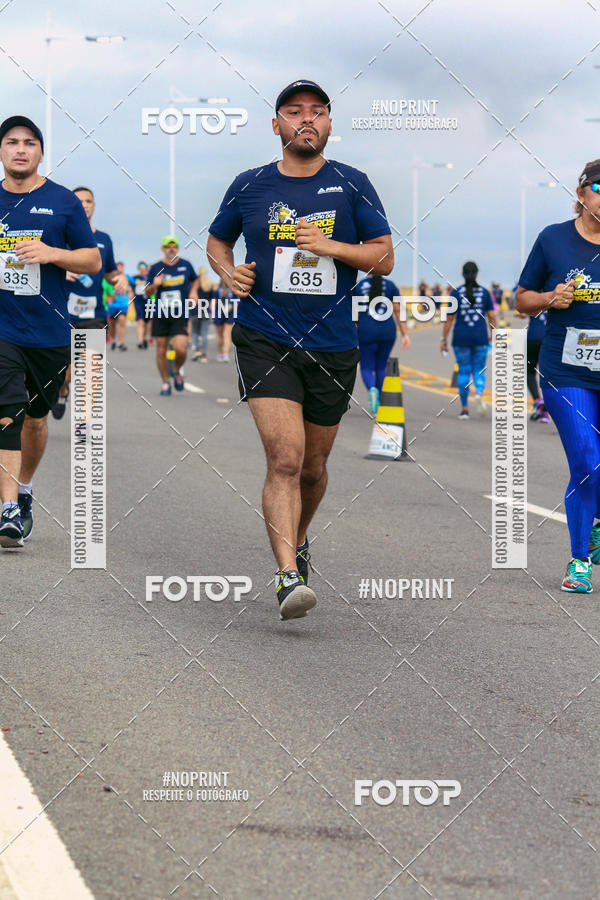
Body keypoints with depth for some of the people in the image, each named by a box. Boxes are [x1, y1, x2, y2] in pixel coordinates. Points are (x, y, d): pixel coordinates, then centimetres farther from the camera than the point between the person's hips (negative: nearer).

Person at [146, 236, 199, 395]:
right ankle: (165, 382, 19)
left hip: (180, 316, -1)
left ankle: (177, 371, 16)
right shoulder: (156, 268, 2)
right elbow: (148, 293, 6)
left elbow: (195, 279, 26)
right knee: (161, 350, 2)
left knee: (181, 349, -16)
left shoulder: (186, 265, 5)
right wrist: (154, 285, -15)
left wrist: (193, 291, 6)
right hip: (160, 315, 1)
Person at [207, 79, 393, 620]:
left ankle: (298, 541, 43)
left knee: (313, 467, 15)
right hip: (265, 340, -2)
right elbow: (217, 240, 20)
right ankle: (289, 576, -22)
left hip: (332, 347, 2)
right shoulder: (250, 187, 4)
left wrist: (330, 247, -14)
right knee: (285, 459, -18)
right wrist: (228, 271, -1)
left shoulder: (352, 185, 3)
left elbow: (384, 258, 1)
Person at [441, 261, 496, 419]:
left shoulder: (456, 293, -3)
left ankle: (464, 408, 8)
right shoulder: (484, 292, 2)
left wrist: (444, 339, 2)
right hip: (480, 338, 1)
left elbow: (449, 319, -3)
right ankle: (479, 393, -20)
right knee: (479, 370, 10)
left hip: (461, 338, -1)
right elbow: (492, 316, 3)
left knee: (464, 372, 7)